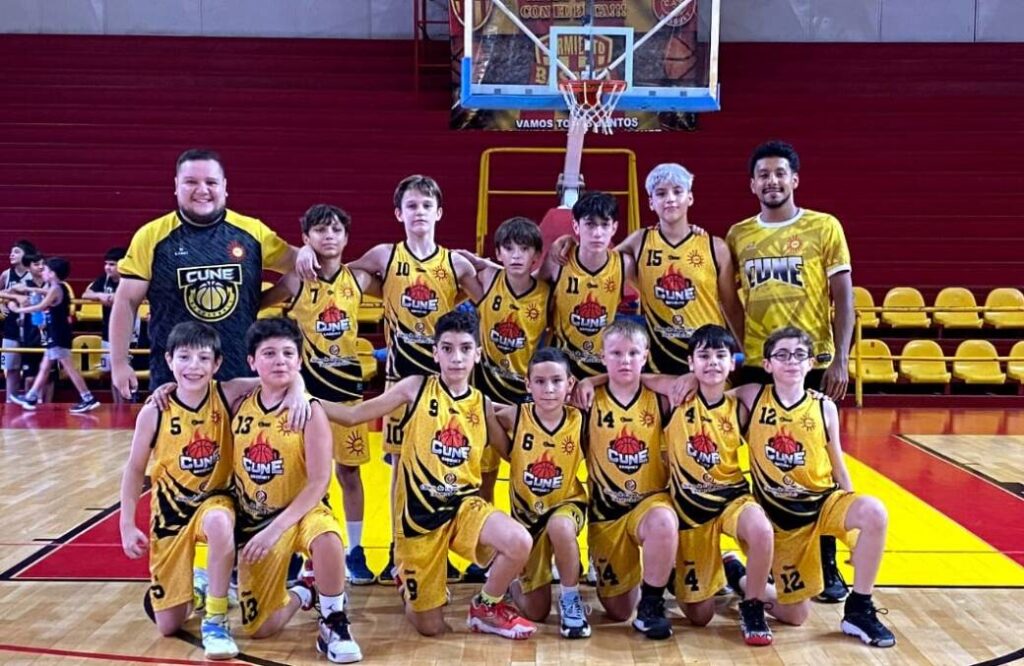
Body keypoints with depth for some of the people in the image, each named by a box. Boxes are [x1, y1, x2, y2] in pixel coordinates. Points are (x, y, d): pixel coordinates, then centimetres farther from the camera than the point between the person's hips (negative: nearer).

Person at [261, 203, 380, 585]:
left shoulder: (358, 280, -1)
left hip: (346, 385, 3)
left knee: (349, 470, 9)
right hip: (304, 387, -2)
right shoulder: (295, 282, -9)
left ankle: (355, 551, 19)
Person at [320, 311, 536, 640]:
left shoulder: (482, 404, 4)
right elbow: (353, 415, 0)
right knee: (430, 627, 2)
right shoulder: (417, 387, -3)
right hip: (419, 512, -2)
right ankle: (408, 583, 39)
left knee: (520, 542, -30)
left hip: (464, 504, 2)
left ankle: (487, 606, 1)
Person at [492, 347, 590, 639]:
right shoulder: (516, 417, -17)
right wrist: (508, 453, -7)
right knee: (536, 612, 3)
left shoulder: (580, 421, -16)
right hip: (526, 512, 1)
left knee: (560, 526, -41)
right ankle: (515, 582, 41)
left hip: (566, 505, -1)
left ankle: (571, 599, -14)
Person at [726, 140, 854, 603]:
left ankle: (826, 565, 16)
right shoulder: (738, 235, 7)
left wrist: (841, 360, -9)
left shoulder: (825, 228, 0)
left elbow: (843, 298, -1)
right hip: (757, 366, 2)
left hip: (814, 365, -2)